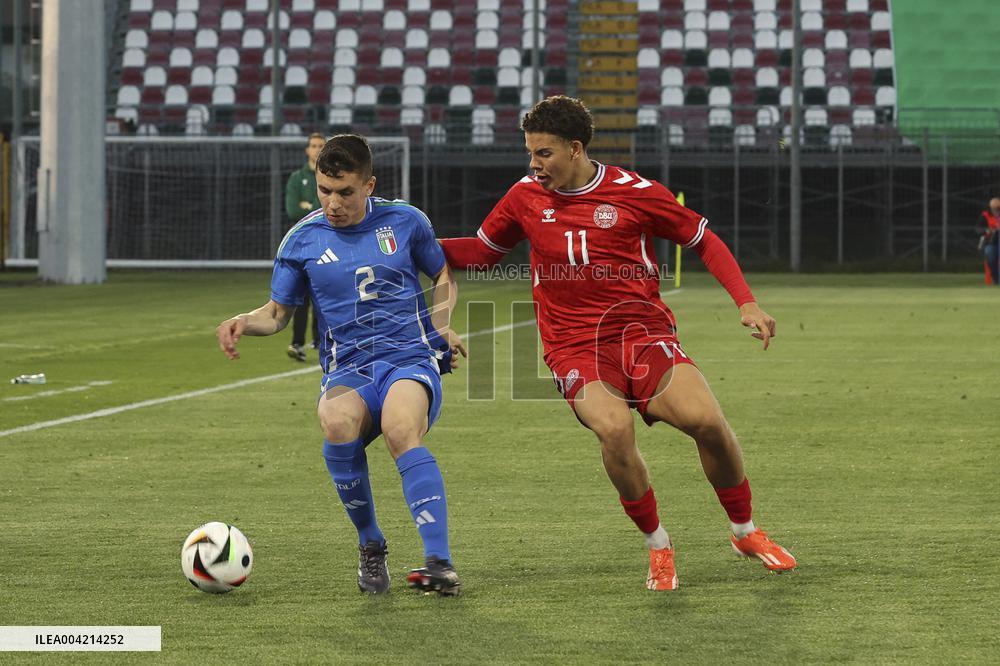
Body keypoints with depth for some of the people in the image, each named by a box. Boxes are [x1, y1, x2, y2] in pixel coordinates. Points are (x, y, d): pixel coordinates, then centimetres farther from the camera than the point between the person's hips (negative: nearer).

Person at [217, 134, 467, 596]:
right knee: (338, 421, -36)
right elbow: (278, 312, 16)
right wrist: (245, 322, -5)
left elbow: (443, 277, 23)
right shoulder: (301, 240, 7)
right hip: (348, 370, 1)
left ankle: (439, 563, -43)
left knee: (400, 428, -37)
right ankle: (370, 546, -15)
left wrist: (442, 327, 6)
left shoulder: (405, 221, 6)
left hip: (412, 358, -1)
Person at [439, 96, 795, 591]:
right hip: (574, 346, 1)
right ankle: (658, 547, -8)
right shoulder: (526, 197, 7)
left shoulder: (635, 192, -1)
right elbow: (481, 251, 22)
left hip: (642, 331, -1)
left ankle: (746, 532, 6)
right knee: (614, 429, -30)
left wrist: (746, 303, 0)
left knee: (707, 421, -21)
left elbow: (704, 240, 8)